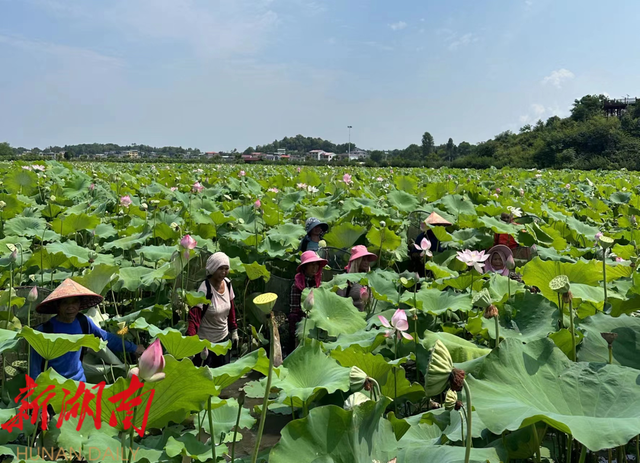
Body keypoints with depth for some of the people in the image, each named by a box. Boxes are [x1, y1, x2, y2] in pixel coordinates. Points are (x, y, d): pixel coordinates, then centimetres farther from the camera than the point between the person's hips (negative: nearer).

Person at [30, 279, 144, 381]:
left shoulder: (84, 322, -5)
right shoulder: (44, 331, -17)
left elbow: (107, 337, 8)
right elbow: (35, 365, -11)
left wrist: (134, 348, 12)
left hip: (79, 380, 4)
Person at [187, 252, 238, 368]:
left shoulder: (227, 283, -5)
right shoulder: (205, 290, -25)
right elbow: (194, 317, -30)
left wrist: (234, 330, 14)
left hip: (224, 338, 6)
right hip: (205, 341, -6)